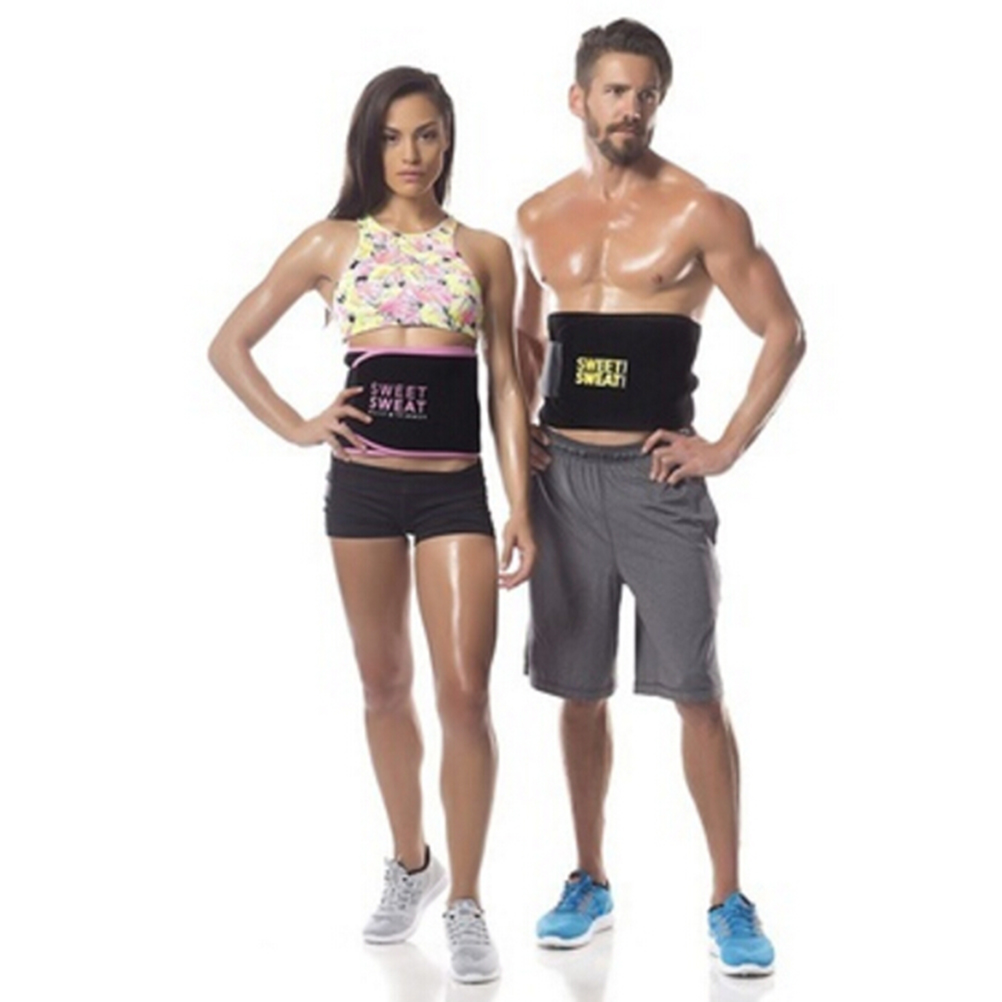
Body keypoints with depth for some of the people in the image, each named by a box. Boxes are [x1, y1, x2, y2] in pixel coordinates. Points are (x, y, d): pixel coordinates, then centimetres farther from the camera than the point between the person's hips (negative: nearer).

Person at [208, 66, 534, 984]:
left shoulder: (483, 250, 5)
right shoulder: (331, 244, 5)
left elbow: (505, 386, 4)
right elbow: (230, 344, 9)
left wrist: (522, 510, -1)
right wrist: (297, 427, -2)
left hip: (456, 489, -1)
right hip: (363, 486, 1)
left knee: (464, 692, -7)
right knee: (385, 685, 12)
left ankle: (465, 902, 4)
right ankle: (409, 865, 30)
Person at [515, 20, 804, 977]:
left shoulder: (700, 211, -4)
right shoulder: (538, 217, 10)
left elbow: (784, 333, -3)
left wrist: (729, 446, -7)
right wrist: (519, 432, 9)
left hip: (657, 476, -4)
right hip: (562, 475, 4)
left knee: (696, 692, -3)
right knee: (578, 692, 9)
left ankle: (728, 901, 6)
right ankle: (590, 883, 22)